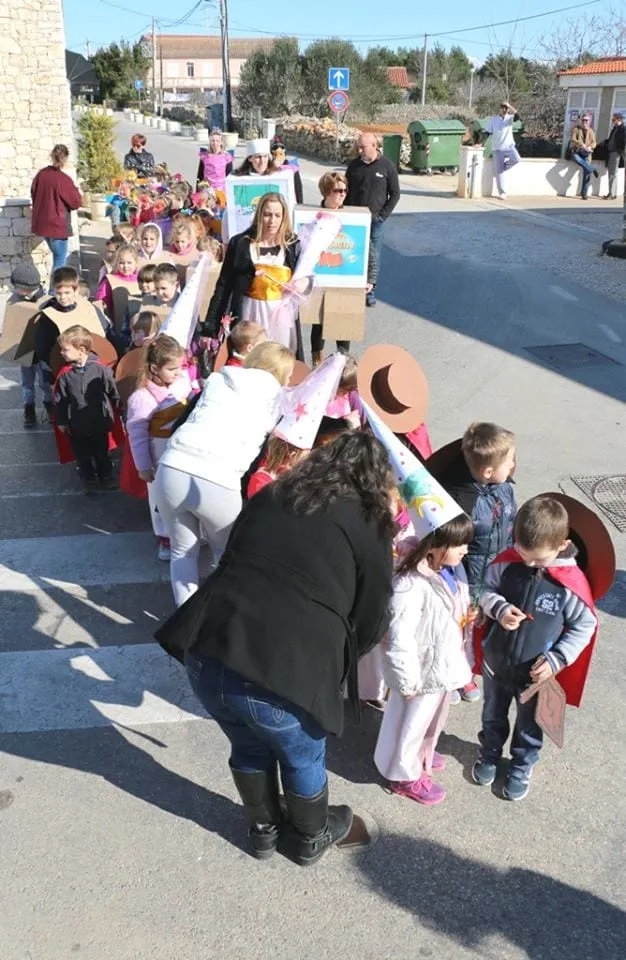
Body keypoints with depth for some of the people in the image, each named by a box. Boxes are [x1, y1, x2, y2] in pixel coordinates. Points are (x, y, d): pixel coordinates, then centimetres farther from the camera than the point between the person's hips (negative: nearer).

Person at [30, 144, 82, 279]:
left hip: (42, 223, 7)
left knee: (58, 257, 22)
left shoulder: (41, 174, 1)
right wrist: (76, 191, 7)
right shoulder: (64, 179, -19)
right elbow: (76, 202, -10)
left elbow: (33, 194, 13)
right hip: (57, 224, -7)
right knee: (60, 260, 4)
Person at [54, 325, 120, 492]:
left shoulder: (100, 369, -16)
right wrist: (61, 421, 0)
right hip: (77, 425, 1)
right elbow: (59, 400, -2)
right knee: (83, 455, 15)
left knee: (102, 452, 18)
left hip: (99, 422, -1)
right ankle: (89, 479, 35)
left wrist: (117, 410, 4)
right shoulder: (65, 374, -11)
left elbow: (112, 391, -4)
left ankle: (106, 476, 40)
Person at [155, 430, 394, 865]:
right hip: (281, 674, -4)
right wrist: (338, 662, 30)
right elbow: (371, 621, 8)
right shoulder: (369, 526, 3)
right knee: (304, 760, 27)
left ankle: (264, 829, 56)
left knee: (250, 747, 33)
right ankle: (310, 838, 53)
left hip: (207, 655, 5)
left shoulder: (270, 496, 15)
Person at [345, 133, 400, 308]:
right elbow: (346, 191, 13)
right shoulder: (354, 166, 6)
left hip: (375, 220, -2)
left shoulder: (387, 166, -3)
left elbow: (395, 194, 1)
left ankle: (370, 290, 11)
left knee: (373, 256, 2)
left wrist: (382, 215, -6)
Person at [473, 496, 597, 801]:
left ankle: (522, 767, 50)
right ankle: (489, 753, 54)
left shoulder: (572, 582, -26)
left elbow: (584, 627, -12)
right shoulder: (506, 562, -20)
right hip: (495, 661, 2)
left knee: (529, 725, 24)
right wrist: (499, 608, -25)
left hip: (535, 672, -2)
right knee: (493, 715, 27)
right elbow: (487, 591, -3)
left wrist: (557, 659, -20)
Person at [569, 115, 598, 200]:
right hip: (576, 152, -2)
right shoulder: (575, 129, 5)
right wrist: (581, 145, -25)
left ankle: (584, 193, -13)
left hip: (586, 153, 2)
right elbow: (572, 140, -9)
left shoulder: (590, 131, 16)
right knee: (576, 158, -40)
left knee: (587, 171, -15)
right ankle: (592, 169, -25)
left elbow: (594, 143, 10)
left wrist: (590, 147, -15)